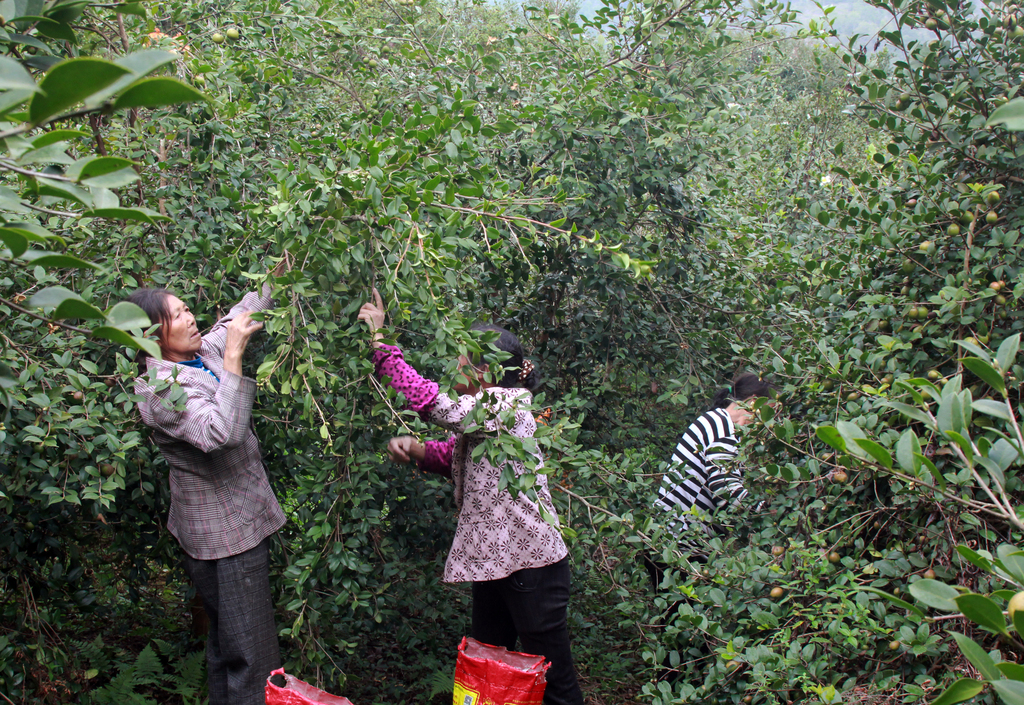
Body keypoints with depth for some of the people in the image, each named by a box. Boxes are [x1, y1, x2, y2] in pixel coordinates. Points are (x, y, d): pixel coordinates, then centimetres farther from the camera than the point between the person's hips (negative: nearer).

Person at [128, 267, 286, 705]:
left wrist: (274, 278, 14)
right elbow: (221, 432, -35)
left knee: (226, 641, 20)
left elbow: (239, 317, 24)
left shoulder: (203, 352, 5)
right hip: (225, 534, -9)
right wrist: (233, 358, -33)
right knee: (253, 657, -8)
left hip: (240, 520, 9)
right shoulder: (163, 388, -20)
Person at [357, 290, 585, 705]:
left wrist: (380, 342, -24)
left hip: (531, 565, -10)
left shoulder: (505, 404, -19)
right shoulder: (481, 412, 11)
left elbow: (434, 404, -29)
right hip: (492, 562, 10)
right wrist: (414, 449, -4)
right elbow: (450, 456, 19)